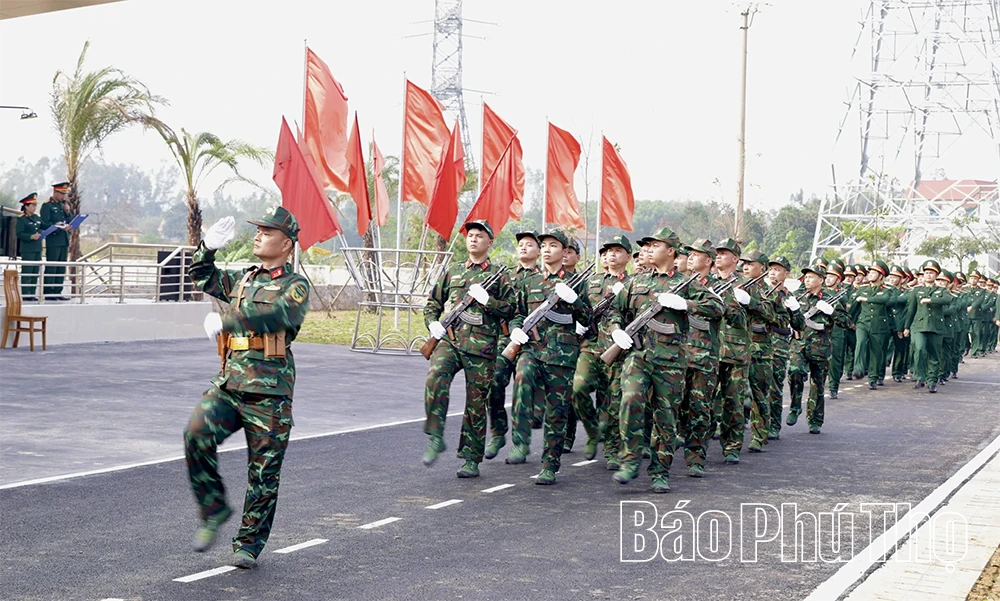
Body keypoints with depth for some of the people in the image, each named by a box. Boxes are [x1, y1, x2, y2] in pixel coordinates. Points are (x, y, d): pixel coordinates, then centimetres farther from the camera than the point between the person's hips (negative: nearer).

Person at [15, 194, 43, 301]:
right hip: (27, 250, -7)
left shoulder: (37, 218, 13)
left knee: (35, 272, 8)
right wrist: (31, 237, -25)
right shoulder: (21, 219, -7)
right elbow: (19, 233, -13)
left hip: (37, 249, 7)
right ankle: (26, 295, -2)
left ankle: (32, 294, 14)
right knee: (27, 272, -6)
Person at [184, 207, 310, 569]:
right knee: (197, 435, -20)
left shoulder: (296, 287, -1)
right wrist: (208, 248, 14)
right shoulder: (243, 279, 20)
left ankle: (249, 544, 14)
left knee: (263, 472, 0)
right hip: (229, 382, 5)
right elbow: (202, 278, 31)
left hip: (269, 392, -5)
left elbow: (275, 315, -20)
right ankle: (214, 510, -2)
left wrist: (226, 323, -24)